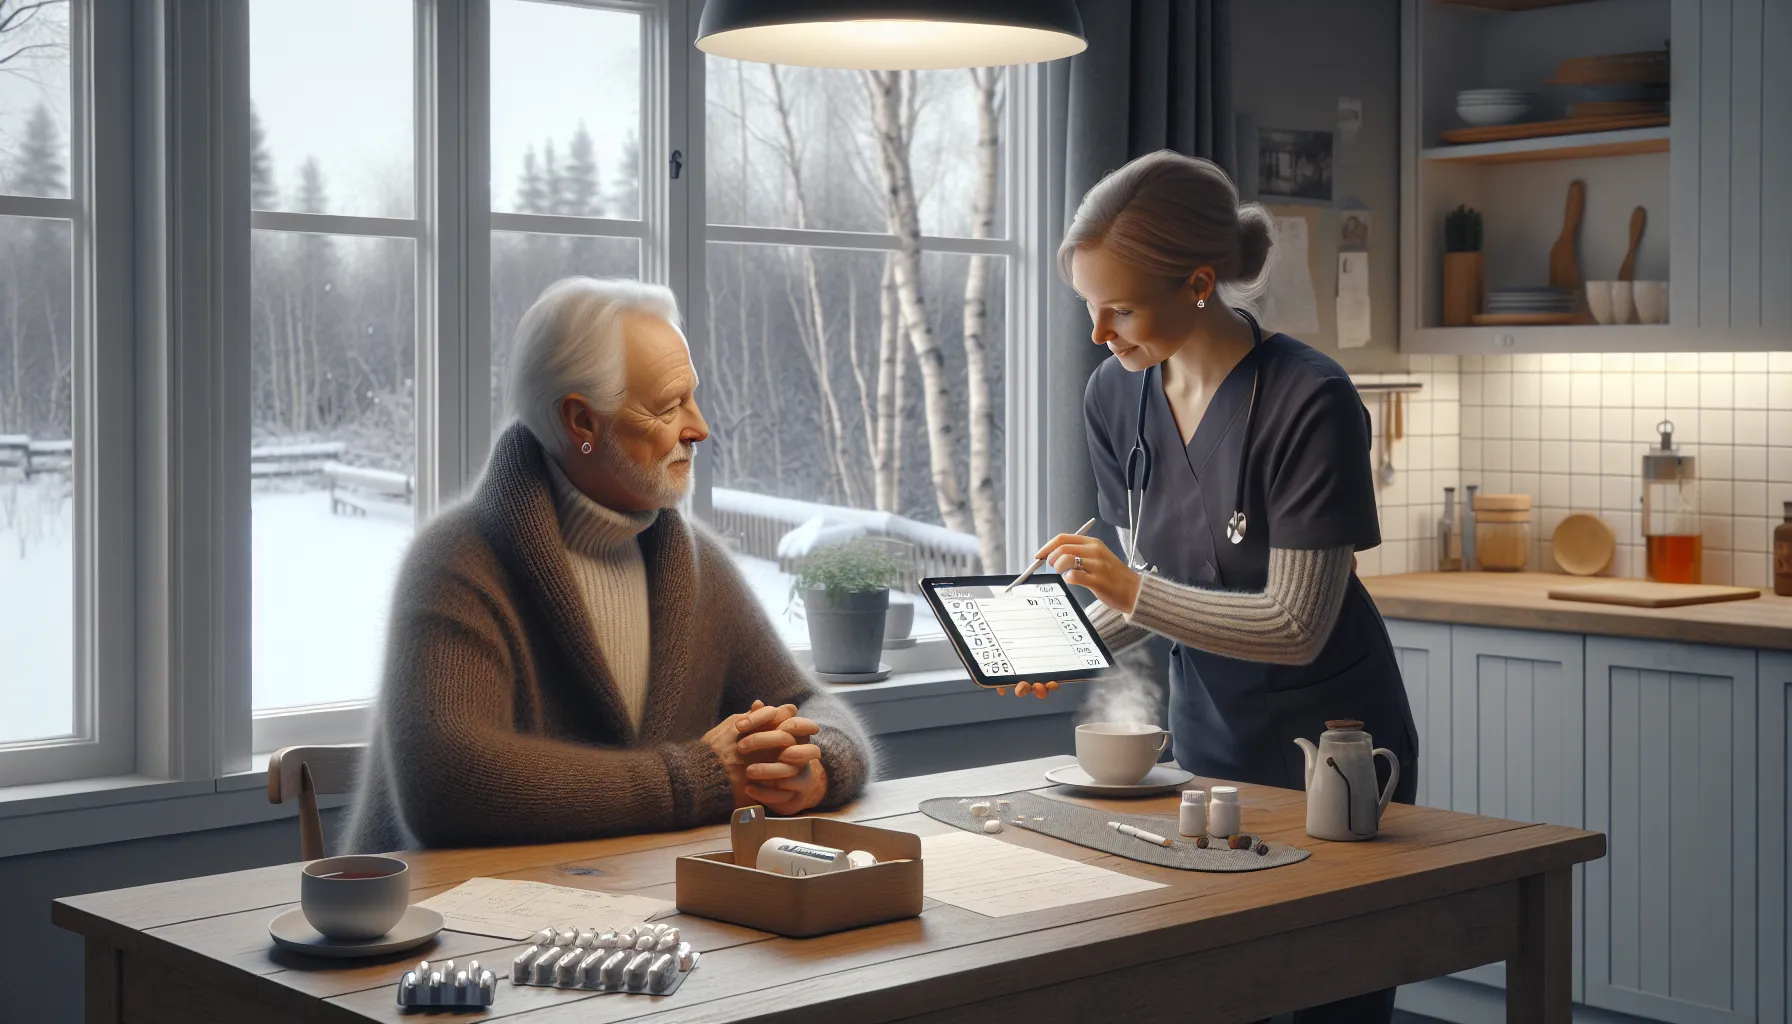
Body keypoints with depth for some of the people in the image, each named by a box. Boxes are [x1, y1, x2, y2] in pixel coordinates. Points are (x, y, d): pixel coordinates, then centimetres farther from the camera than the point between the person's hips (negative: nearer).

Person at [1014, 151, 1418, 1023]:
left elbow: (1296, 625, -19)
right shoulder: (1115, 397, -2)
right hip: (1204, 744, 5)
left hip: (1331, 752, -5)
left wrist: (1133, 592, -26)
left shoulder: (1310, 402, -22)